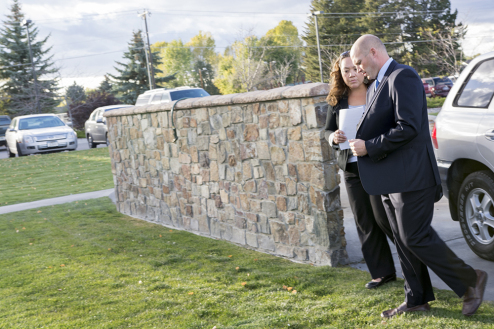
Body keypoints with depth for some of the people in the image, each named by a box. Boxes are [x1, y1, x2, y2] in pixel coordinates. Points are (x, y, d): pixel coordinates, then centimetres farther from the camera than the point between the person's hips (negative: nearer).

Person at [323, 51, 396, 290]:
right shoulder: (336, 100, 8)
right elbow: (327, 130, 13)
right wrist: (333, 137, -10)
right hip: (351, 169, 5)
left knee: (383, 217, -7)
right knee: (365, 223, 8)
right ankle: (383, 272, 19)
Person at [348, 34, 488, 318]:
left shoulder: (403, 77, -14)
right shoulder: (377, 85, 17)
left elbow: (407, 127, -23)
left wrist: (369, 147, -18)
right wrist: (360, 142, 5)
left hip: (411, 176, -10)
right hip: (392, 178, 10)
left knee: (415, 238, -7)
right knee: (403, 240, 13)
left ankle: (470, 281, 9)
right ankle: (417, 299, 24)